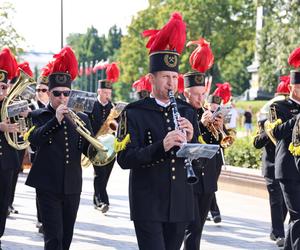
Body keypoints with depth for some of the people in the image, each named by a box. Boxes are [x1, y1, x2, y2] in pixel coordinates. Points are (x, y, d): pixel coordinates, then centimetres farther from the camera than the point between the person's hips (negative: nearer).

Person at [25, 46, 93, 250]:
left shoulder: (82, 118, 11)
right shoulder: (37, 116, 1)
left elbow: (89, 149, 7)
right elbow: (34, 138, -18)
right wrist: (56, 120, -28)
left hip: (73, 187, 4)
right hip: (48, 186, -4)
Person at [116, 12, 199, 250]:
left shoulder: (187, 111, 9)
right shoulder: (134, 112, -4)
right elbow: (125, 159, -14)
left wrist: (190, 139, -12)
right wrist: (161, 146, -27)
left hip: (180, 204, 5)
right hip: (148, 206, -5)